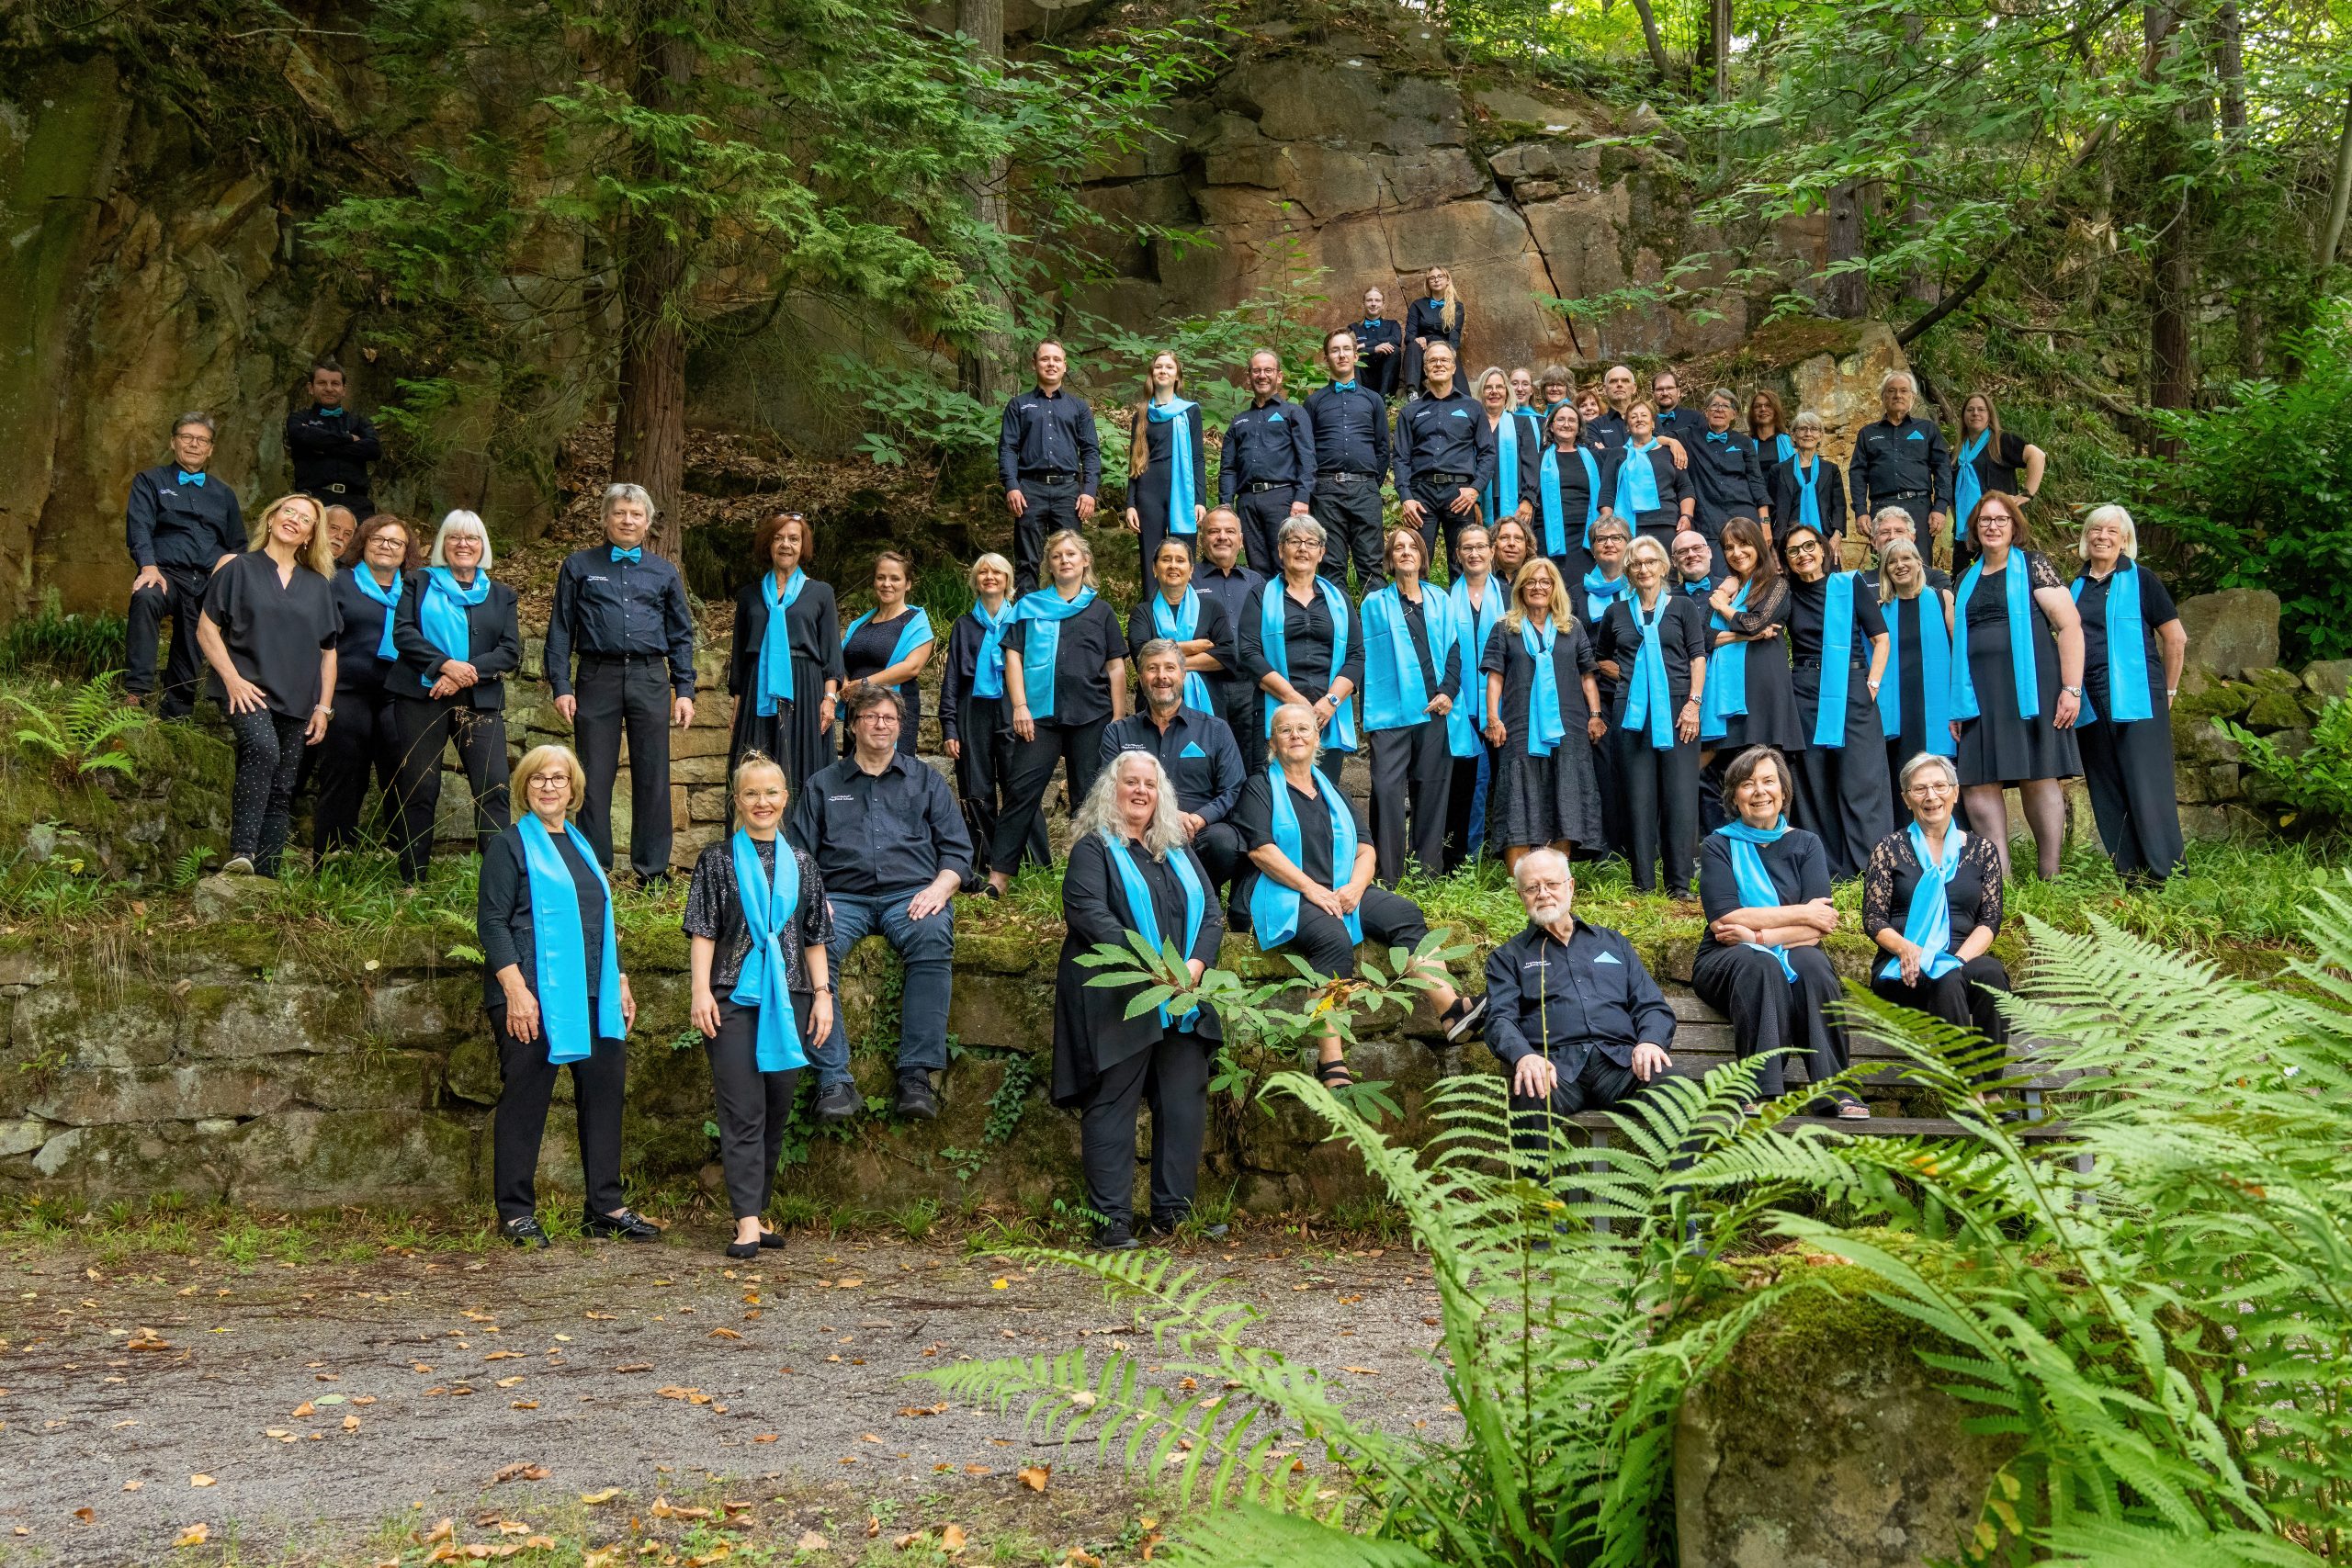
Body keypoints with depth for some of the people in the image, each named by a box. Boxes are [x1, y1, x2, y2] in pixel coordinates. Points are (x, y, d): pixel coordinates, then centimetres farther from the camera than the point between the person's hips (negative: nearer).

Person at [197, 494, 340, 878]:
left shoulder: (318, 585, 15)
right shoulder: (240, 569, 6)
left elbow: (328, 651, 17)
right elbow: (206, 629, 2)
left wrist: (324, 707, 8)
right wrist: (232, 679, -10)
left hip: (297, 702, 4)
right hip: (248, 691, -4)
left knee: (281, 794, 2)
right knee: (263, 748, -32)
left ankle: (266, 880, 4)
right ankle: (241, 851, -31)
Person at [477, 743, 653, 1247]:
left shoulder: (582, 846, 19)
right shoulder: (510, 845, -1)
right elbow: (491, 922, -8)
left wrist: (620, 982, 18)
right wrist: (515, 989, -17)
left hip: (593, 996, 7)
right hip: (534, 996, -7)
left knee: (604, 1092, 7)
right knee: (525, 1100, -1)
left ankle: (605, 1207, 15)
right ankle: (516, 1213, 8)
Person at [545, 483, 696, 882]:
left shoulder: (665, 573, 14)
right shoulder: (579, 566, 9)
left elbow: (681, 637, 14)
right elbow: (560, 630, 7)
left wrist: (685, 691, 5)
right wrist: (561, 686, -2)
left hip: (650, 680, 1)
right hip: (598, 678, -1)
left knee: (653, 777, 2)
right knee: (595, 777, 1)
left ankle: (652, 870, 9)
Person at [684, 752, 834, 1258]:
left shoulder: (801, 864, 12)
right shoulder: (718, 860, 4)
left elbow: (816, 937, 13)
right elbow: (702, 931, 0)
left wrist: (823, 994, 6)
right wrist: (700, 991, -9)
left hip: (788, 998, 3)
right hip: (734, 997, -3)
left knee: (777, 1112, 7)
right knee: (742, 1112, -7)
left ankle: (757, 1211, 18)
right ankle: (747, 1223, -10)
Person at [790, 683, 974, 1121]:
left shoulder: (926, 780, 22)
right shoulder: (823, 785, 23)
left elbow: (957, 848, 14)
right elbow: (796, 853, 14)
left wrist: (939, 888, -7)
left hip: (910, 895, 0)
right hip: (842, 897, 1)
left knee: (934, 938, -36)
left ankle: (917, 1074, -35)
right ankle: (834, 1080, -34)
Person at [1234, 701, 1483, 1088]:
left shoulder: (1331, 792, 24)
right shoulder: (1260, 789, 7)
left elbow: (1365, 849, 16)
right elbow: (1261, 850, -7)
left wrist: (1355, 887, -6)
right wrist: (1311, 888, -17)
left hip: (1340, 893, 6)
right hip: (1282, 896, -6)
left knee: (1405, 913, -17)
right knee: (1333, 938, -34)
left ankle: (1451, 1011, -32)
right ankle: (1332, 1067, -41)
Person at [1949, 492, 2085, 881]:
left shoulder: (2033, 565, 3)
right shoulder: (1967, 581, 19)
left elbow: (2070, 625, -4)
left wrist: (2071, 689, -12)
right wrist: (1956, 703, 15)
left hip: (2029, 689, -5)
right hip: (1981, 698, 5)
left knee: (2038, 778, -4)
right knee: (1976, 783, -4)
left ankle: (2050, 877, 3)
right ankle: (2000, 877, 1)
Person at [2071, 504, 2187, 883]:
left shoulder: (2141, 580, 1)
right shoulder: (2076, 588, 15)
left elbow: (2176, 639, 3)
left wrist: (2168, 691, 5)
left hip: (2137, 703, -5)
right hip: (2090, 706, 5)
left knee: (2148, 792, -9)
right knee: (2107, 797, 5)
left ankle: (2167, 877, -5)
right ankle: (2130, 877, 10)